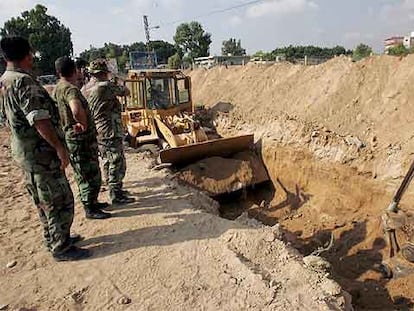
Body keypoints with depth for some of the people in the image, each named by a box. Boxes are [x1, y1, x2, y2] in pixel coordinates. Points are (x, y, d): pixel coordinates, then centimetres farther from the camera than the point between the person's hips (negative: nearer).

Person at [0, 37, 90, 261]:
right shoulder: (24, 81, -19)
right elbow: (39, 120, -26)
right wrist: (59, 147, -20)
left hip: (25, 152, 10)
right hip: (40, 152, -10)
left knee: (44, 200, 20)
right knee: (60, 201, 0)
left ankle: (54, 239, 33)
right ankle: (61, 248, 12)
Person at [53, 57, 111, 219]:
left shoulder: (57, 89, 11)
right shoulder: (71, 89, -21)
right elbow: (77, 110, -42)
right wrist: (84, 124, -25)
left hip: (73, 139, 10)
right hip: (80, 140, -10)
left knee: (85, 175, 20)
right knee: (90, 175, 1)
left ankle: (92, 202, 33)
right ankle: (90, 210, 12)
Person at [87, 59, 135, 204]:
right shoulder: (106, 86, -15)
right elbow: (126, 92, -4)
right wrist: (122, 87, 14)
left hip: (98, 133, 9)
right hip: (110, 133, -9)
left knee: (108, 163, 19)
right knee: (117, 164, -1)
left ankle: (114, 189, 33)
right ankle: (116, 196, 5)